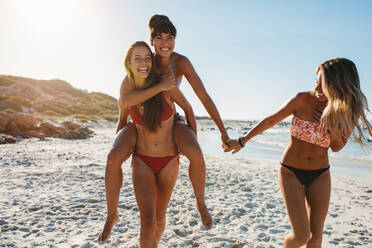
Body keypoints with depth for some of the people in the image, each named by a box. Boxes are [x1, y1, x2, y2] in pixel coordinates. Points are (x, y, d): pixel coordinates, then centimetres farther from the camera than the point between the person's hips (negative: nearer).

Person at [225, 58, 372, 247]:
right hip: (291, 172, -3)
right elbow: (271, 120, -6)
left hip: (320, 176, 3)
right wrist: (242, 141, 1)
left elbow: (336, 147, 4)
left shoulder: (346, 112, -6)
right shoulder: (303, 99, -15)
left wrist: (332, 128, -17)